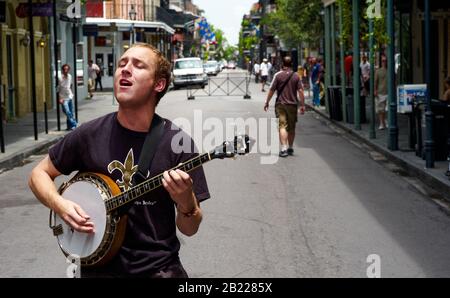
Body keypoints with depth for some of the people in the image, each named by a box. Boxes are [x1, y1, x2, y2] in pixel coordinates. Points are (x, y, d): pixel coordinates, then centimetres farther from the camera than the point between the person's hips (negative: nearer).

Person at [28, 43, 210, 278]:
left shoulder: (178, 143, -5)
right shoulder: (90, 135, -2)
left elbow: (189, 229, 0)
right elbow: (39, 174, 12)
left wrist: (186, 201, -21)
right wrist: (60, 205, -8)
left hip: (159, 266, -1)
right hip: (100, 265, 1)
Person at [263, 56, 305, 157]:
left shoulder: (278, 75, -5)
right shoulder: (296, 76, 1)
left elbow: (272, 90, -4)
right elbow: (300, 91, -3)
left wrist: (267, 102, 7)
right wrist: (302, 105, 2)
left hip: (280, 104, -2)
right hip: (292, 104, 2)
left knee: (282, 126, -7)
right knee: (291, 127, 15)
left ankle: (284, 148, -20)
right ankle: (290, 148, 26)